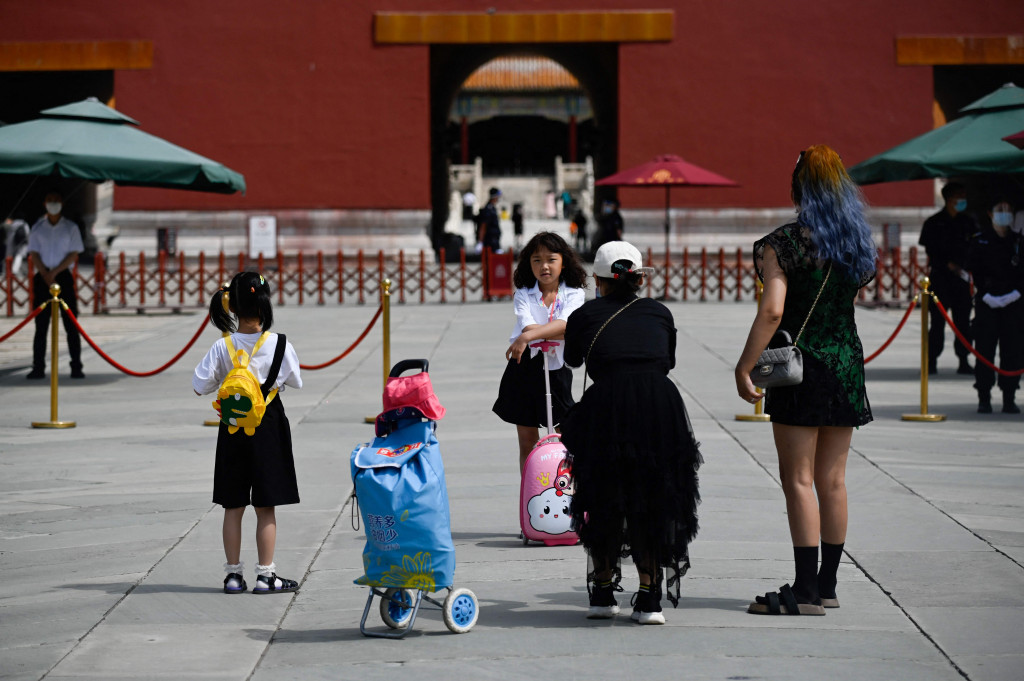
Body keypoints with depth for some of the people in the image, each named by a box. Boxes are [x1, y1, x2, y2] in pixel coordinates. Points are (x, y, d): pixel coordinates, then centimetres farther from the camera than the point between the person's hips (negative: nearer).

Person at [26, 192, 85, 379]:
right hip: (42, 277, 1)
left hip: (64, 276, -1)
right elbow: (34, 255, 2)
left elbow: (73, 255, -1)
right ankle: (38, 367, 2)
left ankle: (76, 367, -2)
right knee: (41, 325, 0)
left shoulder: (70, 228, 5)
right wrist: (46, 275, -12)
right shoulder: (37, 228, 7)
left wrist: (55, 272, -12)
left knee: (71, 325, -3)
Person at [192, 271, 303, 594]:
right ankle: (265, 575, 7)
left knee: (233, 506, 9)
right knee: (266, 507, 5)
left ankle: (233, 574, 13)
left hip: (233, 428, 2)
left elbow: (200, 386, -5)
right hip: (269, 426, -2)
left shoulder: (222, 348, -9)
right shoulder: (279, 344, -12)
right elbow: (296, 381, 1)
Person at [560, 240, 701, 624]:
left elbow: (572, 360, 35)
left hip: (606, 408, -1)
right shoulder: (659, 313, 20)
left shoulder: (586, 315, 17)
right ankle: (649, 599, 10)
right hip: (661, 405, 1)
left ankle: (603, 593, 20)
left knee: (602, 504, 17)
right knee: (654, 503, 14)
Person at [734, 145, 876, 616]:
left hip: (801, 365, -6)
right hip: (847, 365, 6)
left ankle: (806, 591, -7)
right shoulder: (857, 242, 7)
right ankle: (827, 584, 16)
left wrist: (745, 366, -16)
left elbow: (772, 311, -19)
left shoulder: (784, 243, -11)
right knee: (832, 479, 11)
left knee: (799, 479, -4)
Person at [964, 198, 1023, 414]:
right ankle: (984, 399, 2)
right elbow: (971, 270, 0)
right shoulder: (980, 240, 4)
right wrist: (986, 295, -10)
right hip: (986, 303, -2)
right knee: (984, 350, -4)